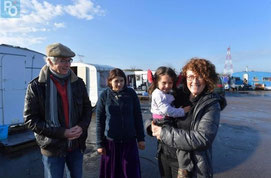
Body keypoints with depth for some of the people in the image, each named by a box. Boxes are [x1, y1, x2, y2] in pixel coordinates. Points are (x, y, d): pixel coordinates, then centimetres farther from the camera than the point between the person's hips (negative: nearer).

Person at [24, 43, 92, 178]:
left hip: (76, 146, 4)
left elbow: (87, 108, 6)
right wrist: (61, 133, -19)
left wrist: (82, 126, -13)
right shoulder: (36, 86, -11)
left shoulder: (78, 83, 0)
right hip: (52, 147, -3)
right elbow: (30, 120, -11)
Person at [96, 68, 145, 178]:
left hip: (129, 141, 1)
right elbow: (99, 121, -1)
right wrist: (100, 144, -1)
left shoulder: (131, 93, -3)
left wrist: (141, 138, 3)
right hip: (110, 141, 0)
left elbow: (138, 116, 2)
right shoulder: (104, 95, -4)